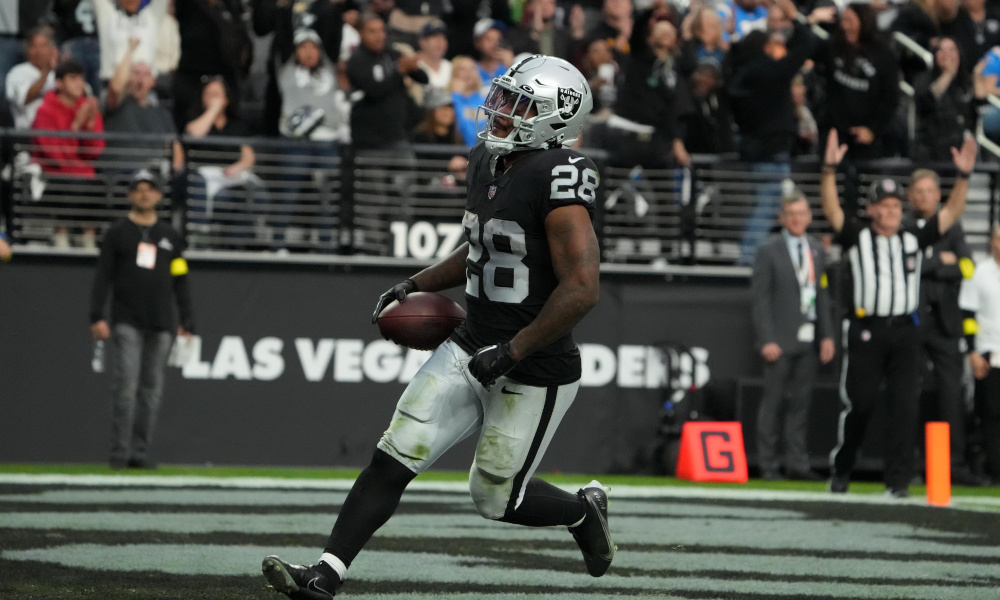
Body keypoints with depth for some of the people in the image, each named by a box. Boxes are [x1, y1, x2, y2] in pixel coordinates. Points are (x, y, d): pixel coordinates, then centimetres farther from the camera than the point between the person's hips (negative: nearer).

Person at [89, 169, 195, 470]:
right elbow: (102, 276, 3)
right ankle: (120, 452, -9)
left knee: (151, 389, 1)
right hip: (127, 322, -3)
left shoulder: (171, 236, 16)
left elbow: (180, 283, 16)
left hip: (161, 325, 3)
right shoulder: (117, 233, 7)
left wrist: (187, 322, 8)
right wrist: (97, 317, -7)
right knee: (126, 386, -11)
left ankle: (140, 452, 4)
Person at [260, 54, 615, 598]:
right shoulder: (487, 163, 6)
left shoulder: (558, 177, -22)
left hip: (534, 374, -8)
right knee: (394, 457, -2)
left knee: (496, 498, 5)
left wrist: (512, 352, -24)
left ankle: (583, 511, 34)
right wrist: (417, 285, 15)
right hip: (471, 348, 8)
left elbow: (581, 289, -26)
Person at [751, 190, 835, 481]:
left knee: (801, 402, 5)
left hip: (808, 338, 5)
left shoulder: (816, 250, 14)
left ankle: (797, 464, 9)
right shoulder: (768, 252, -2)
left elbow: (822, 295, 16)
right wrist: (767, 340, -13)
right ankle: (768, 465, 3)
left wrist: (827, 335, 7)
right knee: (773, 402, -1)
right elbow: (760, 298, -5)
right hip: (781, 341, -5)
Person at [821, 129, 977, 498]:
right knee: (858, 405, -2)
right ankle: (840, 471, 16)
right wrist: (830, 169, -20)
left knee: (905, 406, -5)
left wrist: (963, 177, -3)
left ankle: (898, 480, -2)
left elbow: (950, 214, 10)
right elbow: (831, 209, -7)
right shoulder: (857, 237, 6)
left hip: (905, 332, 2)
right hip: (865, 331, -2)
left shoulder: (914, 240, 14)